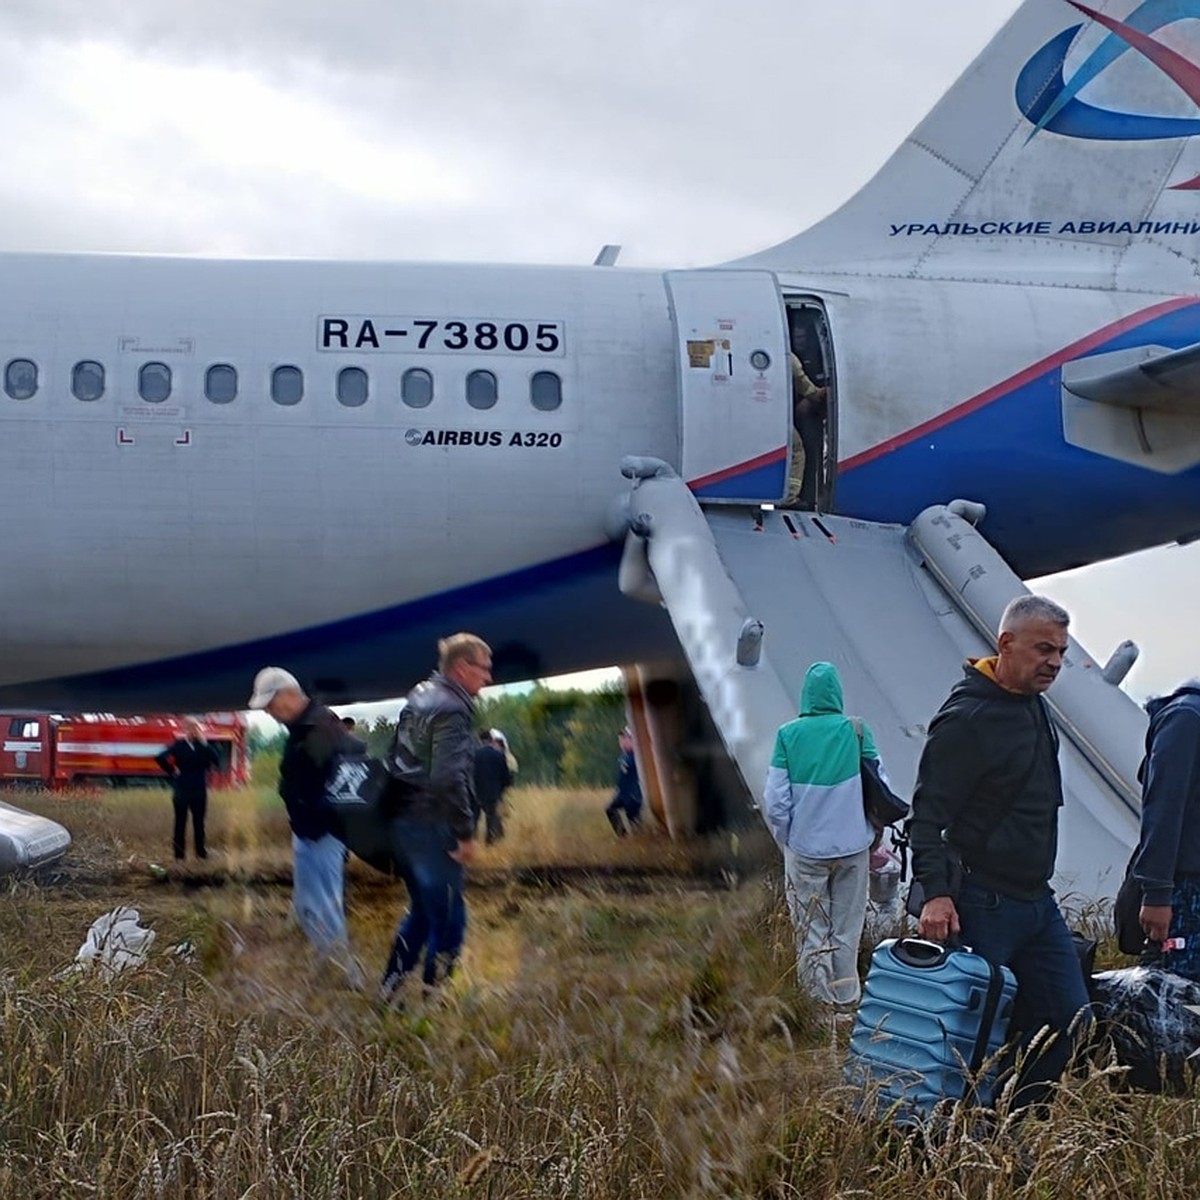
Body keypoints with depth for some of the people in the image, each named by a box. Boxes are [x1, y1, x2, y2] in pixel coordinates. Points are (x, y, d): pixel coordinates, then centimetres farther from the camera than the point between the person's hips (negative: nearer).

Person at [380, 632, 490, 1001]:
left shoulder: (418, 698, 14)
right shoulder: (450, 709, -16)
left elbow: (397, 762, 19)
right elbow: (449, 779, -25)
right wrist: (465, 832, -19)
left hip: (403, 821, 10)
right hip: (432, 828, -10)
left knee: (422, 911, 22)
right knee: (448, 921, -1)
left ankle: (388, 993, 24)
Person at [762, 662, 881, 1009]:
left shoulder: (788, 735, -8)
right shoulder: (856, 731, -8)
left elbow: (775, 803, -7)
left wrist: (787, 843, 9)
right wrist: (872, 837, 13)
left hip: (805, 848, 0)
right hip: (853, 847, 1)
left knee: (811, 929, 13)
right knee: (847, 928, 14)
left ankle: (817, 993, 13)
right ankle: (845, 997, 23)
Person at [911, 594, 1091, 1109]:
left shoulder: (1033, 704, 12)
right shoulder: (965, 718, -17)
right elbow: (928, 813, -19)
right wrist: (935, 891, -29)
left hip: (1036, 901, 9)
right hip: (981, 906, -9)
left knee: (1070, 1020, 7)